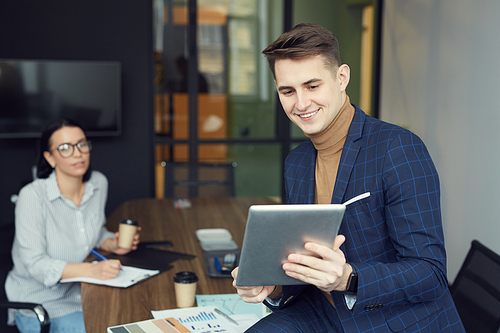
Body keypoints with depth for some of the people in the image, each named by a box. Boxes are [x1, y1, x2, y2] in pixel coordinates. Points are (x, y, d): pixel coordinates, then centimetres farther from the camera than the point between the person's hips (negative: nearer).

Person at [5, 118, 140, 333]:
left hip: (80, 290, 6)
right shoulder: (32, 196, -20)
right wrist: (92, 270, -36)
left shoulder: (99, 183, -1)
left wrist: (112, 244, -5)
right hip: (39, 299, -5)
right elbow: (35, 264, -24)